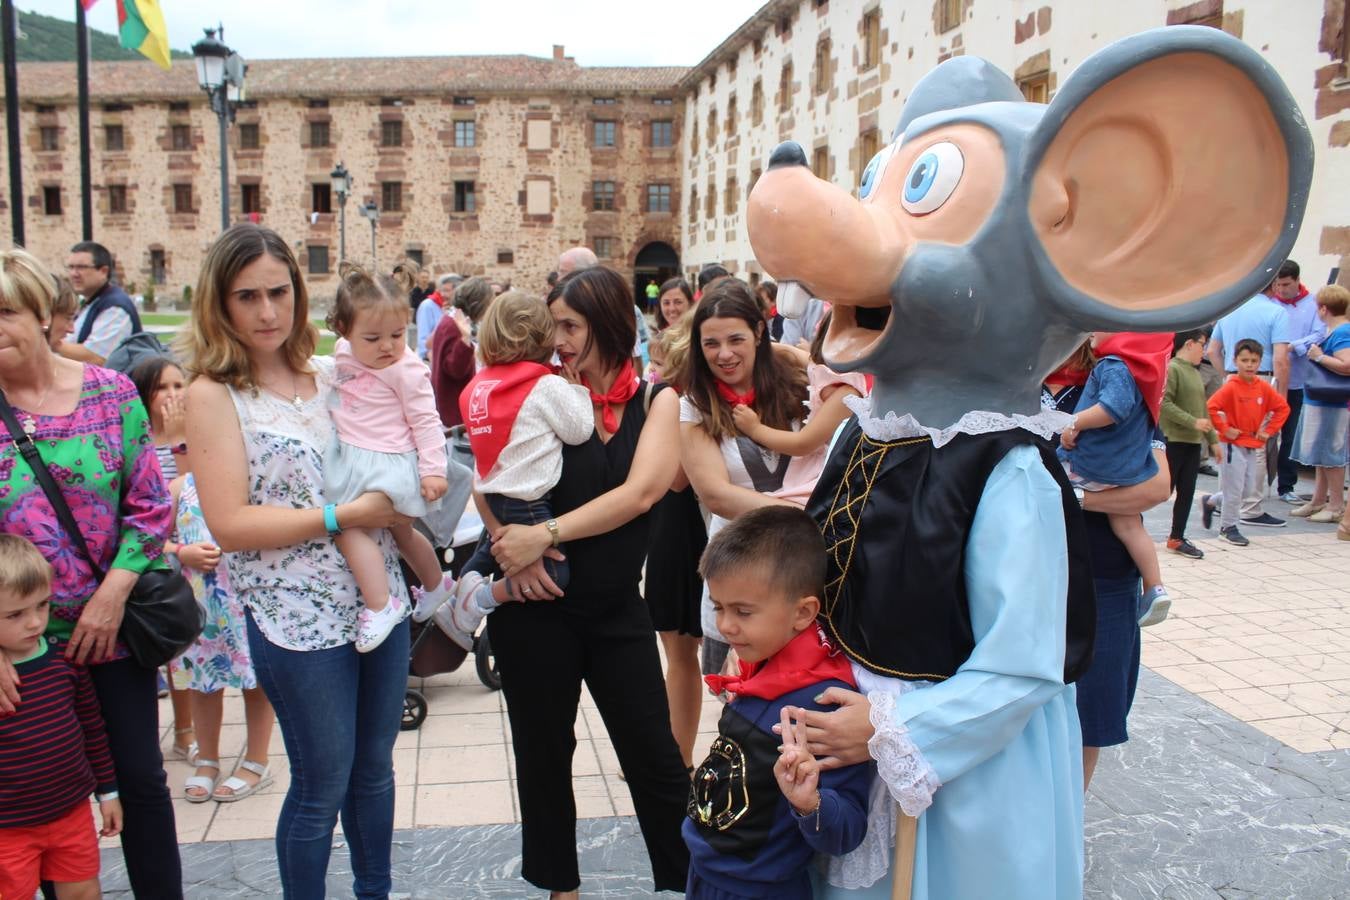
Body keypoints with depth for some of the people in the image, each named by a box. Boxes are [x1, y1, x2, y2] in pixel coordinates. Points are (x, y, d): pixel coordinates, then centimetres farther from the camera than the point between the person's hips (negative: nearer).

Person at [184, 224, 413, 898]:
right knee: (322, 787, 7)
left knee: (375, 766, 19)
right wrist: (342, 516, -18)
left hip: (378, 598, 5)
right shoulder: (213, 394, -8)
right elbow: (230, 524, -15)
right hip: (297, 616, -5)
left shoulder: (330, 375, 6)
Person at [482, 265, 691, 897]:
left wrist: (546, 533, -22)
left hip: (617, 607, 0)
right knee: (543, 751, 15)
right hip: (537, 602, 0)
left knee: (655, 757, 6)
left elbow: (640, 492, -15)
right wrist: (516, 549, -21)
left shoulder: (656, 400, -1)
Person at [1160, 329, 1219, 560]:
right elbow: (1165, 403, -21)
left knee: (1186, 492, 10)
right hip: (1173, 440, -8)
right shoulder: (1172, 369, -11)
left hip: (1193, 443, 8)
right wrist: (1193, 422, -23)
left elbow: (1202, 410, 22)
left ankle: (1177, 538, 18)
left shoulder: (1195, 372, 16)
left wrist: (1212, 439, 22)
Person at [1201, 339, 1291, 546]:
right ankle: (1228, 527, 14)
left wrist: (1269, 430, 3)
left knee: (1246, 491, 13)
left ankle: (1210, 501, 33)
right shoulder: (1231, 387, -13)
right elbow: (1211, 407, -23)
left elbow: (1283, 408, 12)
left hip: (1253, 446, 6)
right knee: (1234, 489, 0)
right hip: (1233, 445, -6)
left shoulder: (1263, 387, 3)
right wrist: (1224, 429, -18)